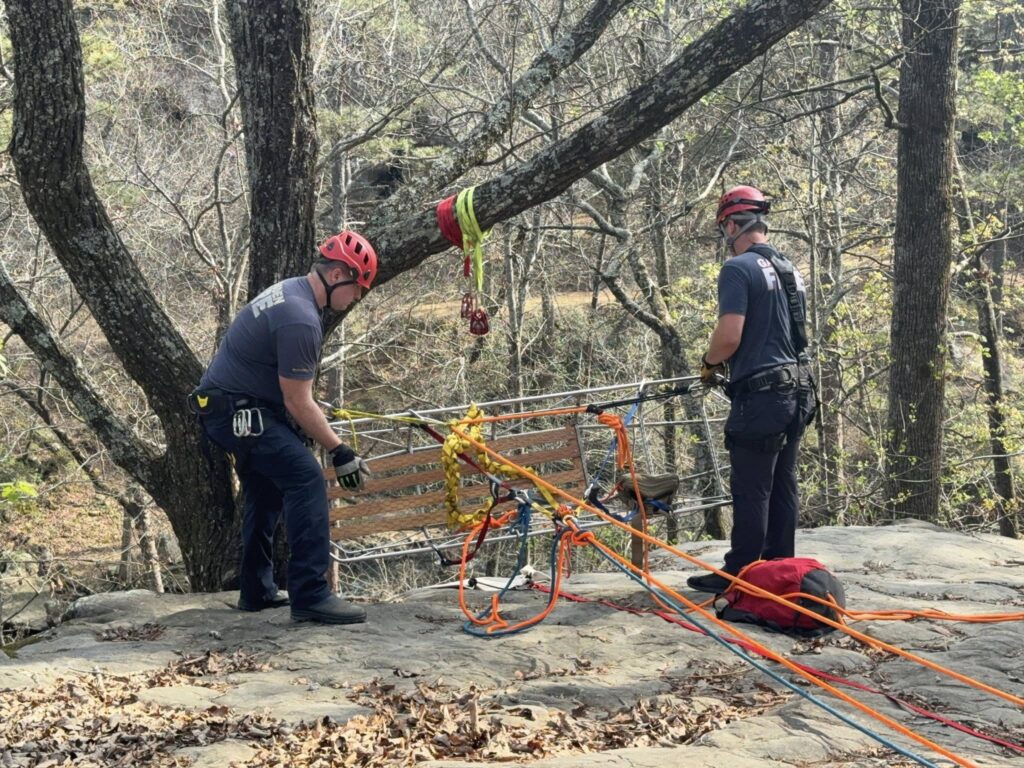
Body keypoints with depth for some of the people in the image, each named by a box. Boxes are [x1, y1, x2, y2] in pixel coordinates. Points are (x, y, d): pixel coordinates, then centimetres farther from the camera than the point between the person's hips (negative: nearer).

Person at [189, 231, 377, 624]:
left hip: (230, 407, 11)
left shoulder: (290, 290, 8)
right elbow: (297, 403, -21)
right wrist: (339, 450, -14)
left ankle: (256, 590, 28)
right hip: (239, 412, -11)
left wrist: (316, 415, 22)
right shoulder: (301, 319, -24)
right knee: (307, 479, -17)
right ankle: (310, 595, -17)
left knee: (267, 492, 18)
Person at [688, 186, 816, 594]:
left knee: (751, 491, -2)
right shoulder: (789, 269, 15)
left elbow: (730, 335, -21)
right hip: (796, 391, 9)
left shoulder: (738, 269, -12)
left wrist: (708, 363, -1)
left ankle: (739, 574, 4)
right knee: (782, 487, 13)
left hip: (760, 395, -9)